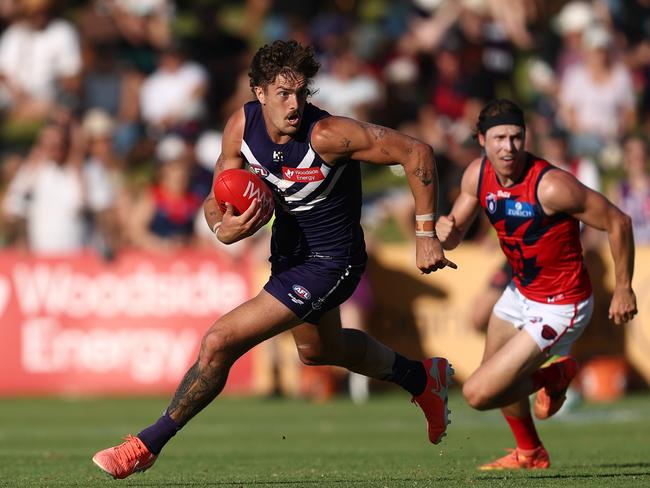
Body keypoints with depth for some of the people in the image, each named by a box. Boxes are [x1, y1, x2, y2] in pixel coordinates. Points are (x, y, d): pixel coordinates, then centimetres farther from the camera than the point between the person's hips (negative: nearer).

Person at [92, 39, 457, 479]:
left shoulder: (327, 134, -31)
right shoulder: (241, 126, -13)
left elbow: (416, 152, -26)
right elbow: (217, 200, -3)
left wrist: (426, 236, -22)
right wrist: (223, 228, -28)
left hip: (328, 263, -8)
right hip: (289, 251, 8)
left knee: (219, 343, -16)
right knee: (317, 350, 33)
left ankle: (149, 444, 0)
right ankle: (423, 378, 56)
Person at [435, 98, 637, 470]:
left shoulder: (551, 186, -30)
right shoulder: (478, 175, -8)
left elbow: (618, 223, -21)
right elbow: (454, 236, 3)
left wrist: (624, 289, -12)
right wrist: (446, 231, -23)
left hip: (559, 309, -8)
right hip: (521, 293, 8)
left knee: (479, 393, -11)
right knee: (494, 376, 26)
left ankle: (553, 376, 16)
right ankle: (531, 454, 50)